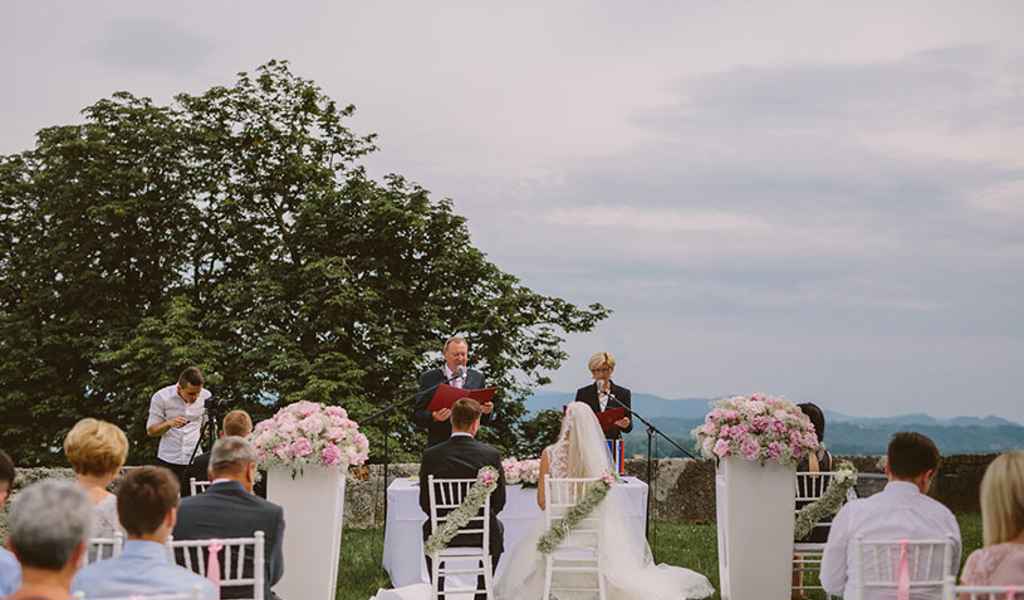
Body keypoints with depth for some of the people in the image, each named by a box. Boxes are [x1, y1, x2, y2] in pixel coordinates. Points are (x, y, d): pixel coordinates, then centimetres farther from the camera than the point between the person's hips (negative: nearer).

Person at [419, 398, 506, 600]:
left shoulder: (431, 455, -11)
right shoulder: (491, 454, -12)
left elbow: (424, 503, -4)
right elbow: (499, 500, -5)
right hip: (481, 534, 0)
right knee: (496, 528, 35)